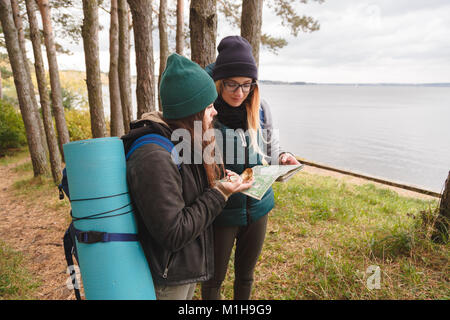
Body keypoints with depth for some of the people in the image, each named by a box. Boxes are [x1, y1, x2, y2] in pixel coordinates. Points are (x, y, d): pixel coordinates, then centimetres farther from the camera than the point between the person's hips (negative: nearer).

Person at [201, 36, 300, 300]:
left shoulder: (261, 110, -3)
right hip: (219, 211, -3)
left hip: (257, 207, 4)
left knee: (246, 276, 24)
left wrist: (283, 159, -13)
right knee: (214, 279, 16)